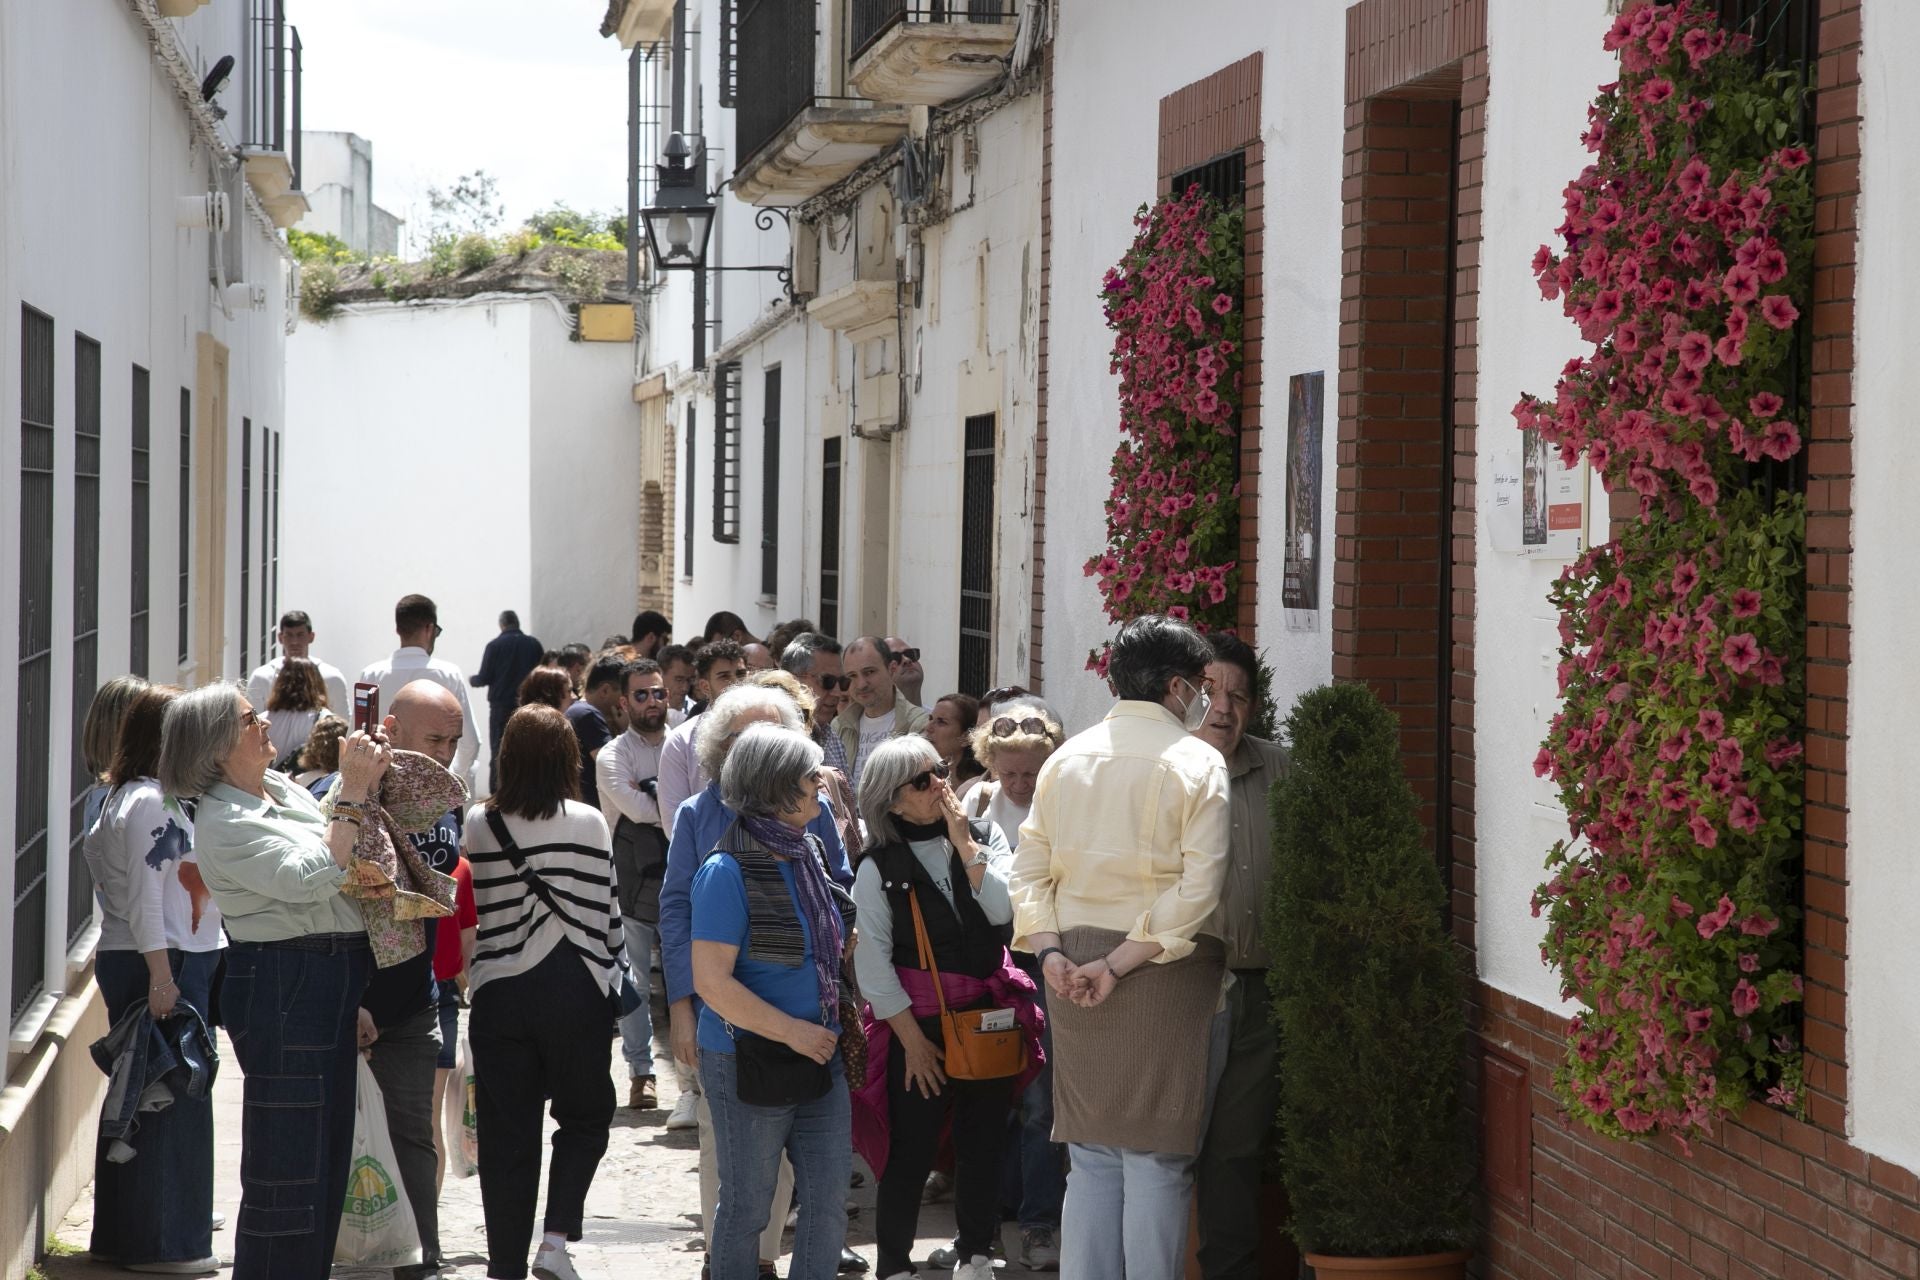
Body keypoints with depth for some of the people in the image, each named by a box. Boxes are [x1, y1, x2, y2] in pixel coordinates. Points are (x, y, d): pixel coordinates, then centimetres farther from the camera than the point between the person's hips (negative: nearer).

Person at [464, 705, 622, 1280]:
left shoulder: (478, 823, 0)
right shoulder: (587, 823, -6)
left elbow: (474, 909, 8)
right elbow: (605, 911, -1)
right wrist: (609, 982, 11)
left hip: (498, 991, 2)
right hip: (573, 990, -2)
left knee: (507, 1135, 7)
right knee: (585, 1118, 15)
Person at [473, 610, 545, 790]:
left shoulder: (495, 645, -8)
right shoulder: (534, 645, -1)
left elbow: (484, 678, -6)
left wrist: (472, 680, 15)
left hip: (501, 707, -2)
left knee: (498, 754, 3)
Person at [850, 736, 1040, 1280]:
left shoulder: (985, 837, 3)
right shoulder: (880, 867, -6)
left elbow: (1002, 910, -12)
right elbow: (872, 962, -9)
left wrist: (964, 842, -13)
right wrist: (912, 1041, -12)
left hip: (989, 1014, 4)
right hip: (921, 1024, -3)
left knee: (983, 1143, 11)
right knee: (910, 1153, 0)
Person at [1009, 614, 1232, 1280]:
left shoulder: (1066, 758, 11)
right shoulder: (1197, 762, -5)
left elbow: (1029, 869, 7)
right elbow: (1199, 889, -15)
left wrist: (1052, 953, -2)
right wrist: (1119, 964, -14)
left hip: (1073, 968, 5)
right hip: (1165, 974, -5)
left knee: (1092, 1156, 11)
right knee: (1157, 1161, -1)